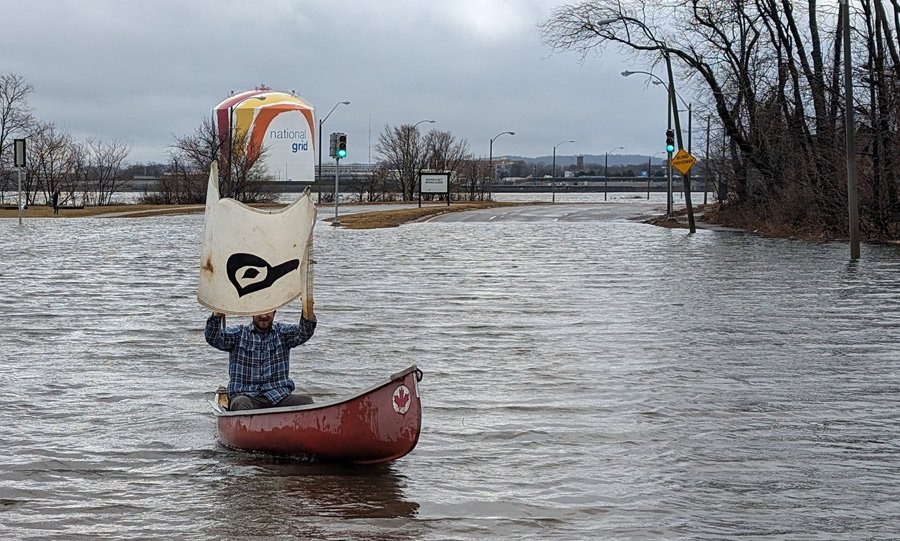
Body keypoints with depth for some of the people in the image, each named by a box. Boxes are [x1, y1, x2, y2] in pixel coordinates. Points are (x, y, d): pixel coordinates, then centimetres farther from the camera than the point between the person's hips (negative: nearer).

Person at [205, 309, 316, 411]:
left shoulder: (282, 332, 16)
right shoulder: (238, 334, 12)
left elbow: (305, 332, -4)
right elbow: (213, 338, -5)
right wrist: (217, 314, -24)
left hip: (279, 396, 1)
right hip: (245, 395, -1)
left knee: (305, 400, -27)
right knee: (241, 404, -36)